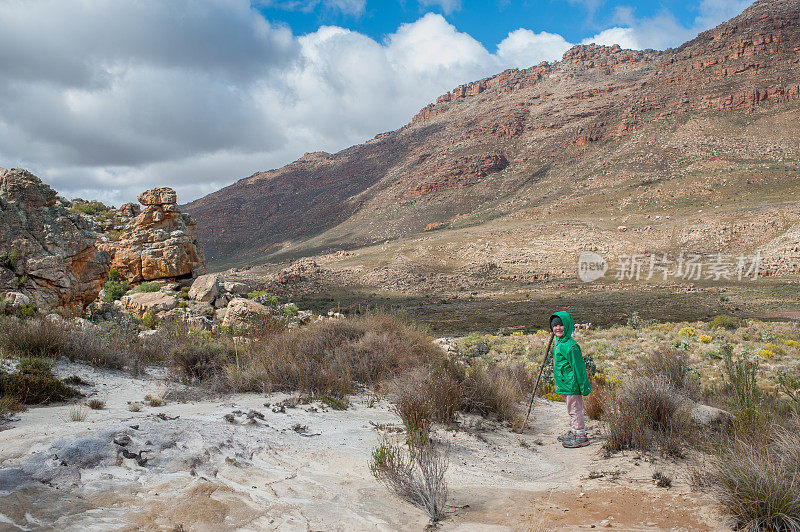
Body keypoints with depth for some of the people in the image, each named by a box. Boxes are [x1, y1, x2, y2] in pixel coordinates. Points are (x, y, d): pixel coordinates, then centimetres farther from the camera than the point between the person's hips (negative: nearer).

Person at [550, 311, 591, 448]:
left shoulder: (570, 346, -22)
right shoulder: (559, 342, 8)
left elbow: (578, 367, -21)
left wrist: (584, 386, -19)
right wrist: (556, 375, 28)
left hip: (571, 384, -10)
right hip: (564, 384, 10)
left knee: (575, 409, -1)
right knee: (572, 409, 20)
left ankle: (581, 436, 9)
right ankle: (575, 432, 33)